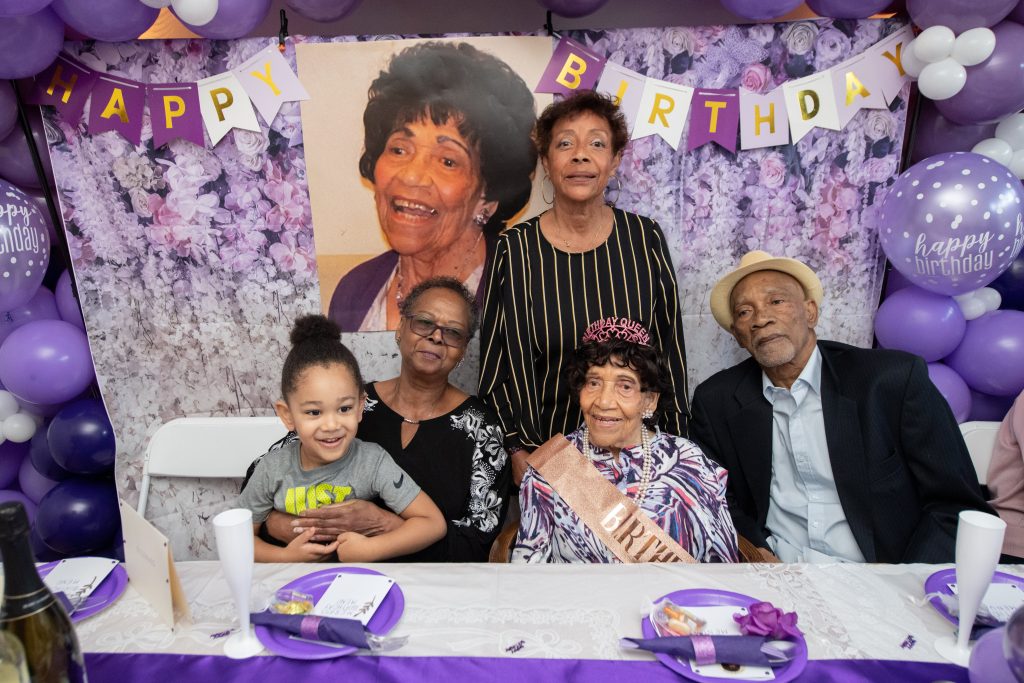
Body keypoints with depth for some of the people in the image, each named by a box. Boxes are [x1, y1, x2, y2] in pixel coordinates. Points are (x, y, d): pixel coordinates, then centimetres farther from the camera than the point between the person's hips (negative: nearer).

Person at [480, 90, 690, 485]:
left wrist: (676, 448, 3)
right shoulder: (515, 249, -10)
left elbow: (670, 349, 1)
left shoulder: (644, 238, -5)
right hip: (548, 449, -1)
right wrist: (521, 455, -10)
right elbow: (500, 363, -5)